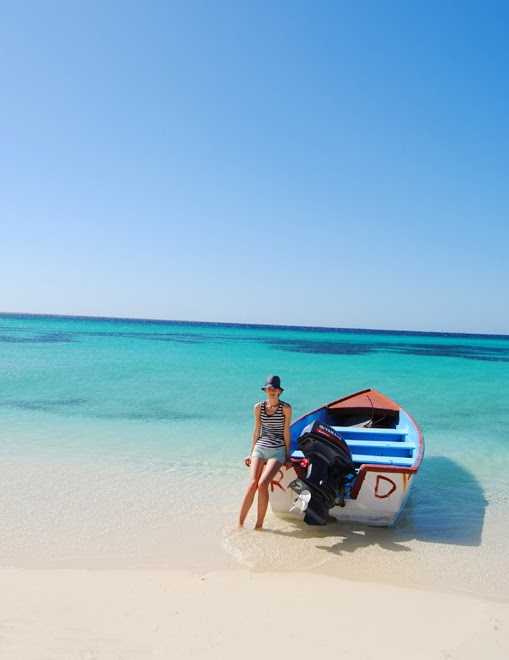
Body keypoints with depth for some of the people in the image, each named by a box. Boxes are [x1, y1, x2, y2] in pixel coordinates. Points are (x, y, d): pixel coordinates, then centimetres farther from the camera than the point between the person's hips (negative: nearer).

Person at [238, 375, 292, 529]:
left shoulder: (286, 408, -2)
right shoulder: (258, 407, 7)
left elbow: (286, 433, 1)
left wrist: (288, 457, 3)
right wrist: (251, 453, 17)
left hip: (277, 451, -3)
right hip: (260, 448, 3)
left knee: (262, 484, -20)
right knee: (252, 483, -15)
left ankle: (259, 524, -9)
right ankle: (240, 523, -10)